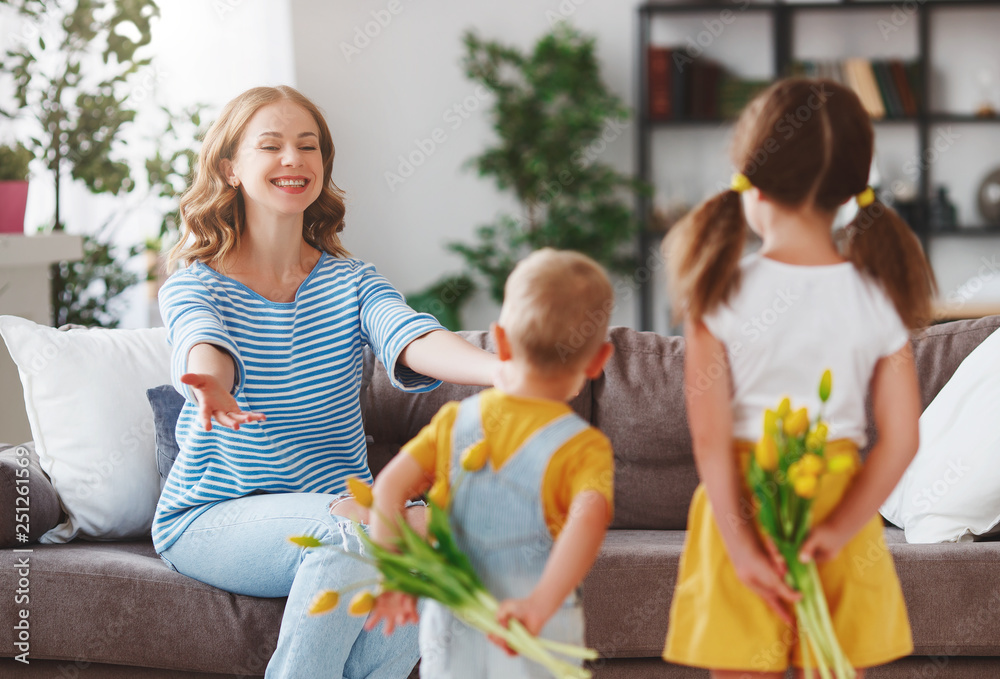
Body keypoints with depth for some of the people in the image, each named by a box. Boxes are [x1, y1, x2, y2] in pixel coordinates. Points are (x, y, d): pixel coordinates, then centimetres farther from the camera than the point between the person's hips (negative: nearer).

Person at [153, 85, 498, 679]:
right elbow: (204, 344, -27)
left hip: (341, 505, 4)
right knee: (344, 532, -35)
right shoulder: (193, 287, -3)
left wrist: (504, 369, -39)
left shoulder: (352, 283, 4)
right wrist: (210, 386, -54)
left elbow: (413, 340, -17)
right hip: (210, 519, -3)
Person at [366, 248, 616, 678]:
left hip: (451, 626, 3)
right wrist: (542, 604, -34)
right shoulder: (584, 447, -10)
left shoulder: (456, 421, 1)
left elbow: (391, 485, -6)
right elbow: (589, 515, -28)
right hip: (535, 638, -3)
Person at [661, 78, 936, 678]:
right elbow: (901, 440, -6)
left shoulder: (720, 295, -10)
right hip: (841, 511, 2)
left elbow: (710, 439, -12)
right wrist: (835, 531, -8)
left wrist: (742, 546, -10)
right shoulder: (880, 297, -3)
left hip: (742, 515, -2)